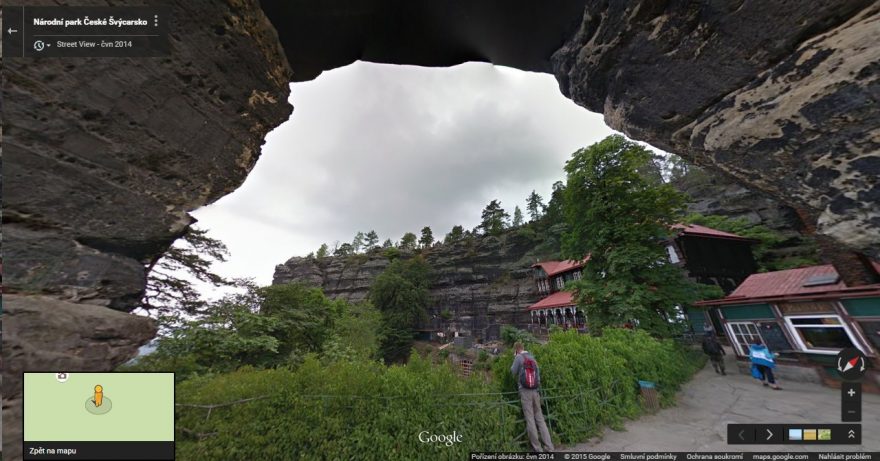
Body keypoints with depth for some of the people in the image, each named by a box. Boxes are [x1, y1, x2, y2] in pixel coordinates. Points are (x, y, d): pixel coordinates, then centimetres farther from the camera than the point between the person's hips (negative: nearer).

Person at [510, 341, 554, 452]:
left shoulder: (519, 357, -3)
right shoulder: (532, 358, 14)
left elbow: (513, 371, 1)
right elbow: (538, 373, 15)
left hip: (525, 391, -5)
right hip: (535, 391, 5)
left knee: (530, 420, 1)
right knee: (540, 419, 10)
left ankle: (537, 448, 5)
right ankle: (550, 447, 6)